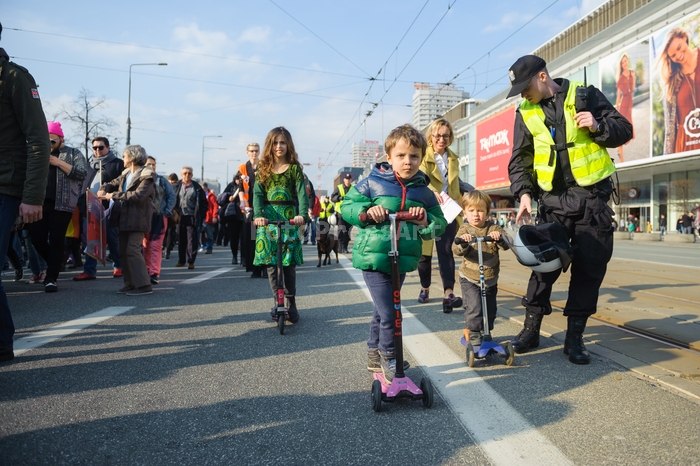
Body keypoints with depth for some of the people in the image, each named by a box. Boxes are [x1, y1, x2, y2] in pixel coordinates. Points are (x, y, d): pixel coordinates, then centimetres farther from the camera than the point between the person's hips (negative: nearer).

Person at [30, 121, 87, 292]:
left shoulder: (74, 154, 6)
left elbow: (83, 174, -6)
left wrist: (58, 163, -11)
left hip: (61, 204, -4)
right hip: (39, 202, 4)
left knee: (56, 240, -3)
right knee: (37, 238, 2)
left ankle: (51, 278, 3)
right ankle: (54, 264, 28)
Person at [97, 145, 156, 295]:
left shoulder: (147, 175, -10)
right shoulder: (126, 174, 17)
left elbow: (138, 195, -21)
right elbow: (113, 183, 25)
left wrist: (114, 195, -18)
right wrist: (104, 189, 0)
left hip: (138, 219, -9)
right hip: (124, 218, 9)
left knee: (132, 250, -15)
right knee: (123, 251, 10)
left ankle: (144, 285, -12)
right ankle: (130, 284, 17)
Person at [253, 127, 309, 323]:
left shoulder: (294, 168, 2)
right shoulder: (263, 168, 7)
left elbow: (302, 193, -9)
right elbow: (258, 194, -3)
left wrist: (303, 214, -28)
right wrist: (258, 215, -21)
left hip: (289, 218, -2)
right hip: (268, 218, 2)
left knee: (289, 263, -2)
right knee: (270, 262, 2)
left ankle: (291, 303, 11)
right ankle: (277, 301, 15)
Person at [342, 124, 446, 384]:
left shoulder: (424, 192, 5)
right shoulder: (372, 183, -5)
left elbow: (440, 224, 10)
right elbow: (347, 206, 0)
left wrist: (426, 221, -11)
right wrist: (366, 210, -19)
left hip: (403, 260, 5)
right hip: (374, 256, -5)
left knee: (382, 310, 20)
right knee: (388, 313, -8)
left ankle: (374, 355, 38)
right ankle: (388, 359, 15)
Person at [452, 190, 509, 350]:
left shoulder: (494, 228, -1)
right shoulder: (464, 229, -3)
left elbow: (506, 245, -15)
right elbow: (456, 250, -17)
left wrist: (499, 238, -36)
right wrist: (463, 242, -39)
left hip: (490, 278, 3)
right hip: (469, 278, -2)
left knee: (490, 310, 11)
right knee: (474, 308, -13)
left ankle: (485, 334, 31)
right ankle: (474, 338, 0)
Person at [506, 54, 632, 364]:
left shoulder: (585, 94, 0)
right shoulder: (525, 113, 6)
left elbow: (624, 130, 4)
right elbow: (519, 161, 5)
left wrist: (599, 127, -16)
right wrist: (524, 193, -11)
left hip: (592, 196, -1)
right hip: (553, 199, 1)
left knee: (589, 266, 2)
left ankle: (574, 337, 13)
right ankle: (531, 329, 14)